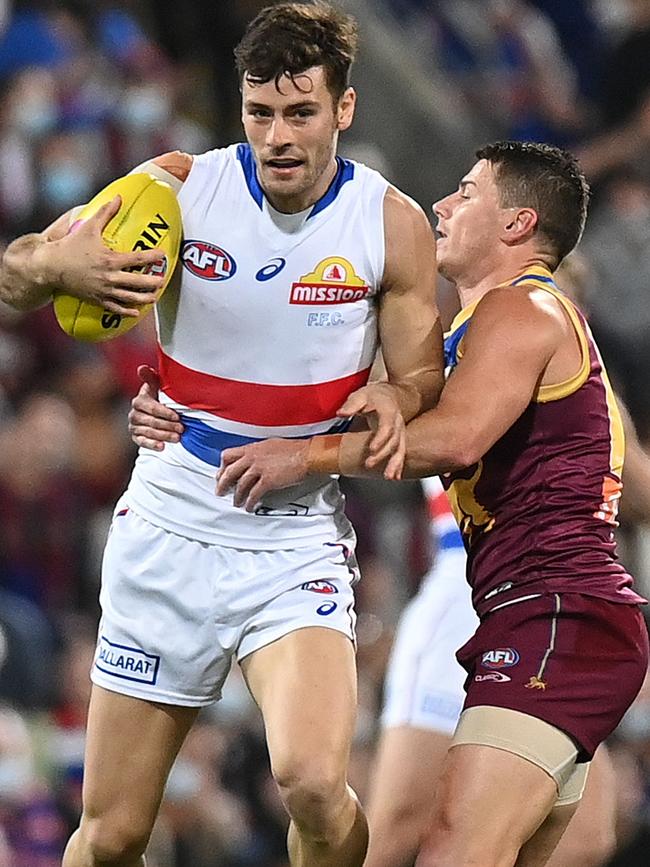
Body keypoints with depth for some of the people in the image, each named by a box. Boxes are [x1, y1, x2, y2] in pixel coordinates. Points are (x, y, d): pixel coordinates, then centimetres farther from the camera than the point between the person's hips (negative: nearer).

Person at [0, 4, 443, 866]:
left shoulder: (393, 224, -5)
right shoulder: (178, 187, -5)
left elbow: (423, 376, 5)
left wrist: (393, 398, -20)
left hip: (298, 541, -1)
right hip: (168, 529, 1)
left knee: (311, 781, -27)